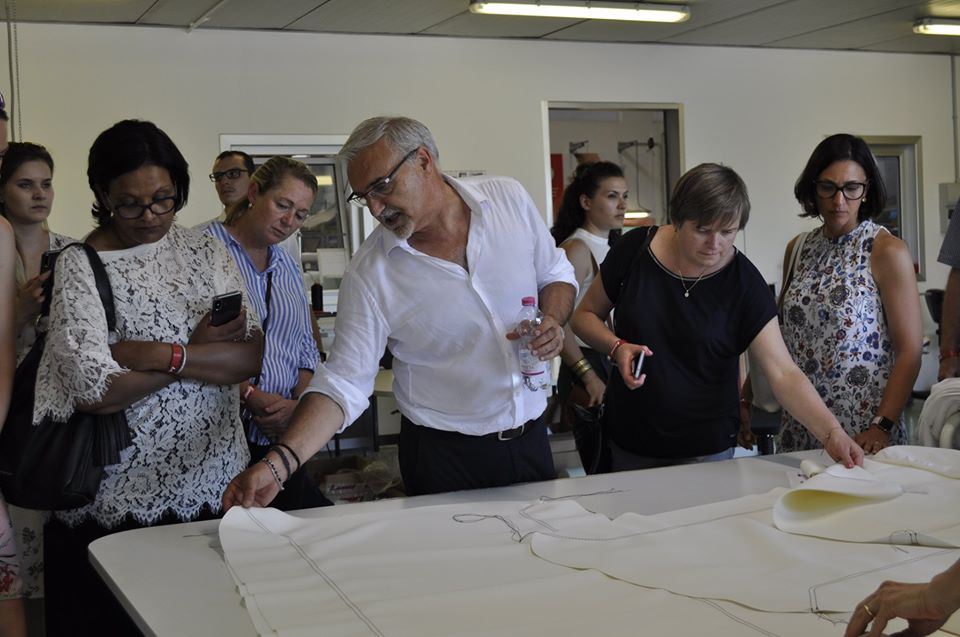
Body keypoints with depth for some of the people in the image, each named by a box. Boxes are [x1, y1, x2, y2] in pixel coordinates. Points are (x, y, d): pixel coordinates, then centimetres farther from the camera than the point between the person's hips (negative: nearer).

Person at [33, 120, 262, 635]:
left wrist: (158, 354, -14)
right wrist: (200, 351, -12)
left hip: (215, 482, 3)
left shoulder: (206, 253, 6)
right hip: (122, 500, -3)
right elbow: (97, 391, -16)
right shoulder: (80, 268, -5)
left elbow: (252, 355, -3)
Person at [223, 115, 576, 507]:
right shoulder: (369, 273, -15)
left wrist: (553, 319, -15)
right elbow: (344, 381, -14)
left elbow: (556, 274, 7)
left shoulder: (509, 199, -7)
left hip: (530, 435, 3)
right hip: (444, 456, -2)